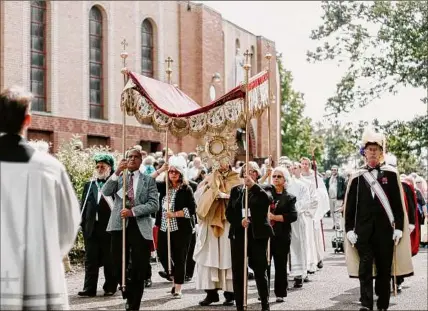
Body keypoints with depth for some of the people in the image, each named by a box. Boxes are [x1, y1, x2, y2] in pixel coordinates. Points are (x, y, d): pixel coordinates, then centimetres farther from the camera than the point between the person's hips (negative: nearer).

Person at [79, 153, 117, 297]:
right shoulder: (89, 185, 14)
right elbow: (84, 206, 13)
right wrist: (84, 224, 7)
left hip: (108, 227, -3)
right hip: (92, 227, 3)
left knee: (109, 259, 4)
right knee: (91, 259, 3)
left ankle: (110, 287, 15)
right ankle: (89, 289, 4)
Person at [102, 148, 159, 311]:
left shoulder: (148, 180, 8)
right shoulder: (118, 178, 11)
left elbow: (154, 204, -3)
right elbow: (105, 192, -9)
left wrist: (133, 211, -15)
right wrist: (117, 172, -18)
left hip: (141, 227, -1)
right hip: (120, 225, 1)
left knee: (139, 270, 1)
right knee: (118, 267, 2)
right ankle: (127, 291, 30)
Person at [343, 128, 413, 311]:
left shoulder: (390, 174, 3)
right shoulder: (357, 176, 3)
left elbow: (398, 204, 3)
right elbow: (350, 205, 4)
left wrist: (399, 228, -3)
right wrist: (349, 229, -2)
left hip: (385, 230, 0)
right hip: (363, 231, 0)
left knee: (385, 269, 7)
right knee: (365, 268, -5)